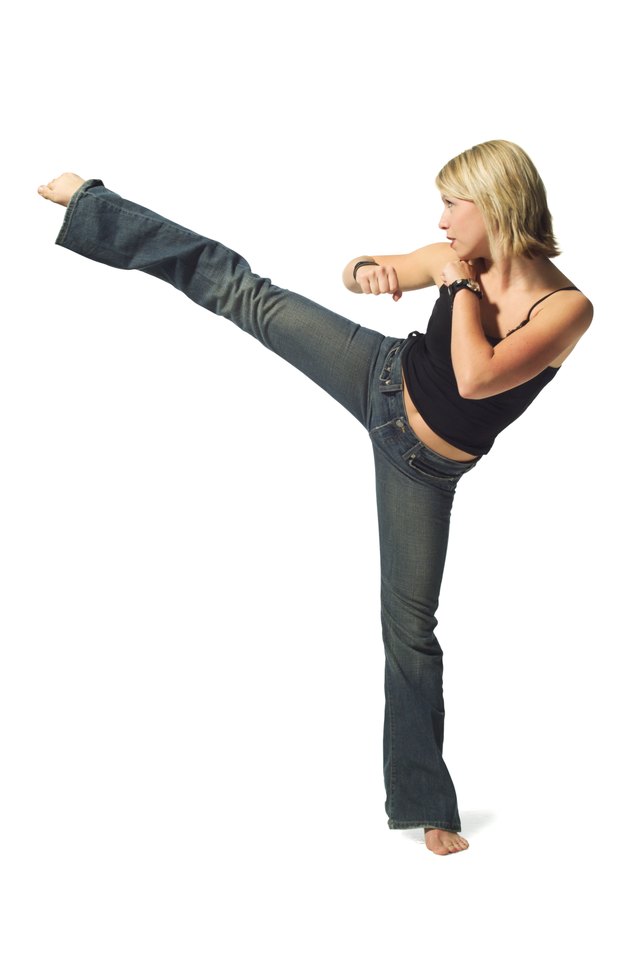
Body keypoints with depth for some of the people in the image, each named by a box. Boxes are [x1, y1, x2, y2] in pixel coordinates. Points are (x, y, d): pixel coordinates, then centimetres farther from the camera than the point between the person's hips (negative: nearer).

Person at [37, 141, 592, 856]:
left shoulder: (567, 308, -22)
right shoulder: (459, 260, -9)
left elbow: (477, 378, -35)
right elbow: (358, 272, 6)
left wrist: (462, 289, -25)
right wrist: (368, 270, -17)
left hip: (425, 466, -3)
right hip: (382, 377, 3)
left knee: (411, 626, 3)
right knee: (241, 291, 1)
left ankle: (425, 803, 20)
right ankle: (89, 203, 17)